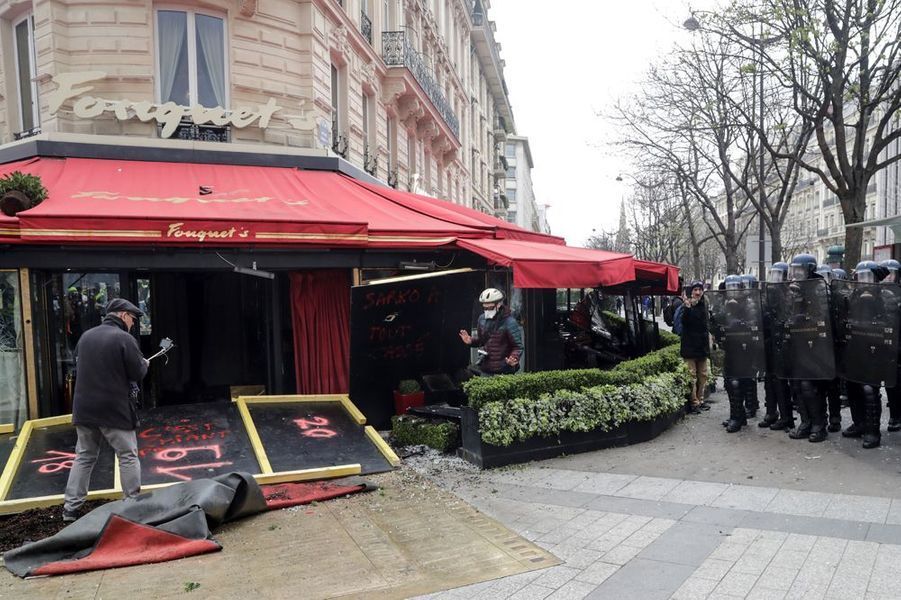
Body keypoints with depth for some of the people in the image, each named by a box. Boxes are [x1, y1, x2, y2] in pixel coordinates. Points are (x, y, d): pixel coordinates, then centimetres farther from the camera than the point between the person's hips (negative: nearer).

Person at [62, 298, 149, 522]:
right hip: (114, 409, -6)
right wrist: (145, 363, 10)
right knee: (128, 456, 5)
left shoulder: (86, 336, 7)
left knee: (84, 457, 16)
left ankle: (71, 509, 17)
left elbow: (79, 366, 18)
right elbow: (138, 374, -10)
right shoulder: (124, 339, -13)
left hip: (84, 408, 6)